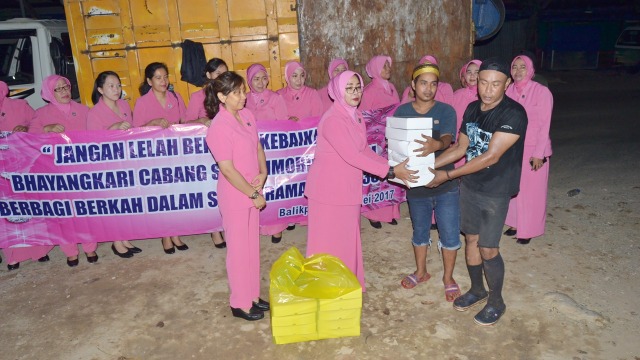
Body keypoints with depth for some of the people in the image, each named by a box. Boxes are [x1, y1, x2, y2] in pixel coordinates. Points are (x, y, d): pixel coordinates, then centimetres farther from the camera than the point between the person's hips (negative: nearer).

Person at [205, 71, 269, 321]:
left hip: (252, 191, 8)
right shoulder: (219, 128, -22)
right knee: (238, 248, 7)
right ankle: (240, 303, 26)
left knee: (252, 245, 18)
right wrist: (254, 195, -15)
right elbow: (227, 169, -21)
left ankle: (252, 295, 36)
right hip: (235, 195, -7)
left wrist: (263, 173, -5)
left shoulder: (247, 115, 2)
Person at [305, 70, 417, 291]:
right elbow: (352, 156, -27)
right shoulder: (333, 120, -21)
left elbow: (364, 150, 11)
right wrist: (389, 172, -24)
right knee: (329, 242, 3)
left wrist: (392, 165, 0)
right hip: (328, 189, -8)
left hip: (349, 189, 8)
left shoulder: (356, 115, 7)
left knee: (348, 239, 17)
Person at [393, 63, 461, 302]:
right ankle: (421, 272, 41)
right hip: (415, 183, 2)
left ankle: (448, 277, 28)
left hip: (445, 183, -2)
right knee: (420, 231, 19)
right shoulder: (402, 111, -1)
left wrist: (436, 144, -47)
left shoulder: (446, 111, -7)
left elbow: (448, 139, -23)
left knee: (449, 234, 6)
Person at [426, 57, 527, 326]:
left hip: (495, 191, -6)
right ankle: (477, 290, 37)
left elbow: (490, 157, -25)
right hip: (469, 185, 6)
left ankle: (496, 301, 24)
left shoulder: (513, 114, -21)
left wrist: (447, 175, -23)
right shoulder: (472, 109, 2)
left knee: (488, 249, 1)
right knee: (471, 239, 16)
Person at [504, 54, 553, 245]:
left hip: (533, 150, -4)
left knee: (531, 191, 4)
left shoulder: (542, 92, -11)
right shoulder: (509, 91, 2)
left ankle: (528, 230, 18)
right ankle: (515, 224, 28)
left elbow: (544, 125, -11)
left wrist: (538, 154, -14)